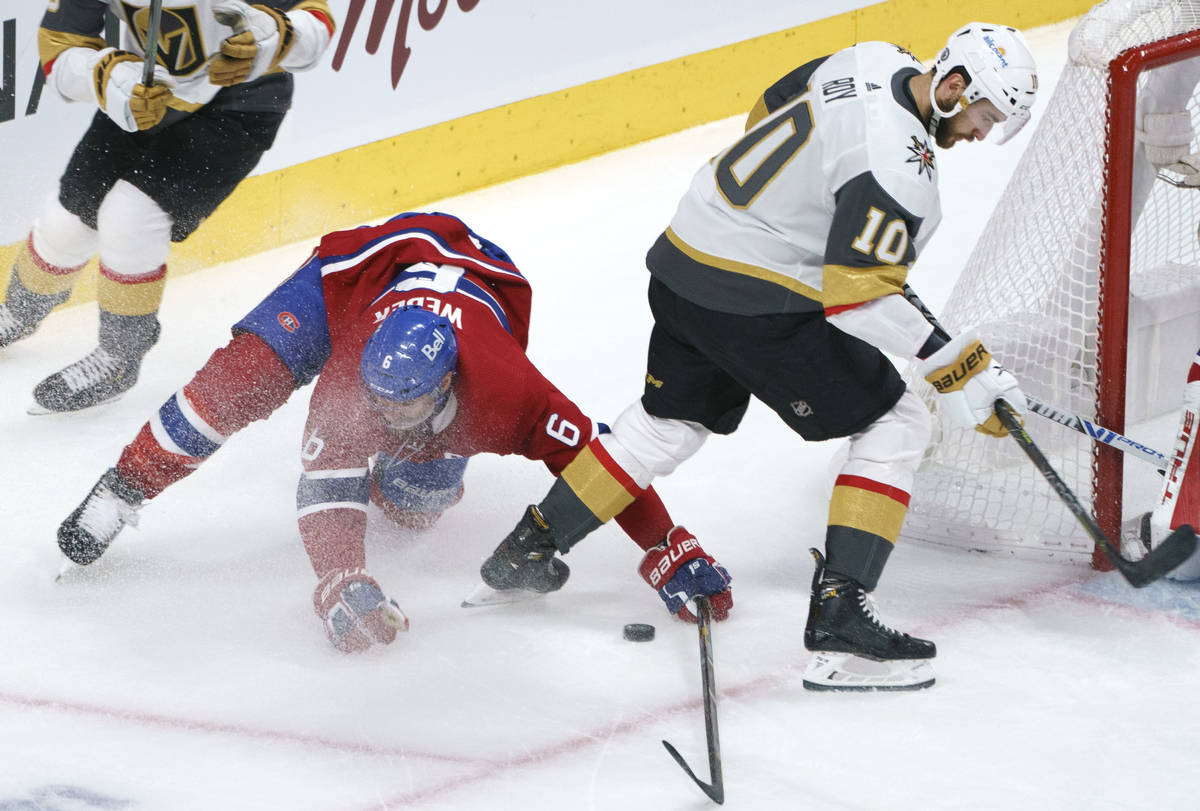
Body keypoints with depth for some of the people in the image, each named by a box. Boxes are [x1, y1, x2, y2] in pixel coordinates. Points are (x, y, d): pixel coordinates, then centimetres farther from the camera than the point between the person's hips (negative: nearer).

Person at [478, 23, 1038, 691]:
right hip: (755, 301, -9)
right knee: (895, 426, -3)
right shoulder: (898, 160, -25)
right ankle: (838, 619, -10)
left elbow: (772, 111, 20)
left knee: (669, 421, 29)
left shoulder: (875, 61, 3)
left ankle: (527, 548, 38)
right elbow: (857, 295, -29)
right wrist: (957, 367, -26)